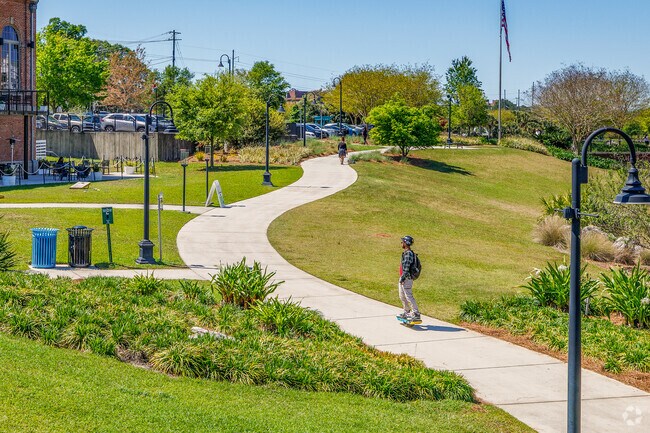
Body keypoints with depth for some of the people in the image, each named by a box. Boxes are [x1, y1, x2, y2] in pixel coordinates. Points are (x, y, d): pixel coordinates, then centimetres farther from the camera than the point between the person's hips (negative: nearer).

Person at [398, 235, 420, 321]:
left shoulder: (408, 254, -19)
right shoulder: (405, 253, 14)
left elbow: (406, 269, -23)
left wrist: (402, 279, -23)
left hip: (407, 279, -11)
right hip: (403, 278, 11)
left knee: (409, 296, -9)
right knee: (402, 296, 18)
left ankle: (416, 314, -8)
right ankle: (407, 312, 30)